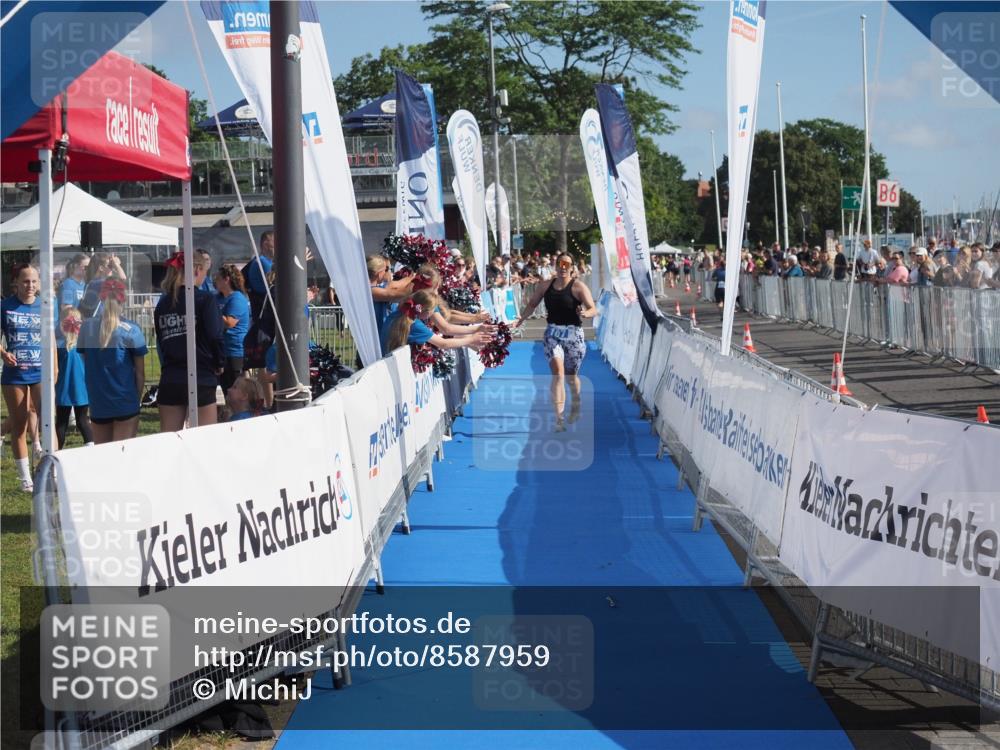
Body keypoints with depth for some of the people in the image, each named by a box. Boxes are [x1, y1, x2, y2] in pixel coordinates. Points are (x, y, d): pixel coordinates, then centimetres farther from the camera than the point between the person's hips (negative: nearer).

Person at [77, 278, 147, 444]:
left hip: (97, 403, 3)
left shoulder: (86, 327, 0)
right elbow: (140, 372, -4)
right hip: (125, 403, -3)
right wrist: (138, 397, 8)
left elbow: (84, 360, 8)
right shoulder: (131, 330, -8)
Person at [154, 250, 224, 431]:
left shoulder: (163, 303, 9)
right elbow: (215, 336, -13)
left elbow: (160, 341, 10)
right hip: (201, 381, -4)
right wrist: (219, 364, 2)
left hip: (169, 381, 5)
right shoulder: (205, 299, -6)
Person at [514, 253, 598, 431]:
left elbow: (593, 309, -15)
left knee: (571, 376, 12)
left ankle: (576, 404, 44)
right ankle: (559, 418, -18)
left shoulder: (578, 286, -8)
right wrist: (521, 320, -2)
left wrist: (585, 313, -37)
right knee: (558, 373, -15)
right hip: (553, 333, 2)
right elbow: (532, 304, 13)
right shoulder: (545, 286, 4)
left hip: (573, 333, -2)